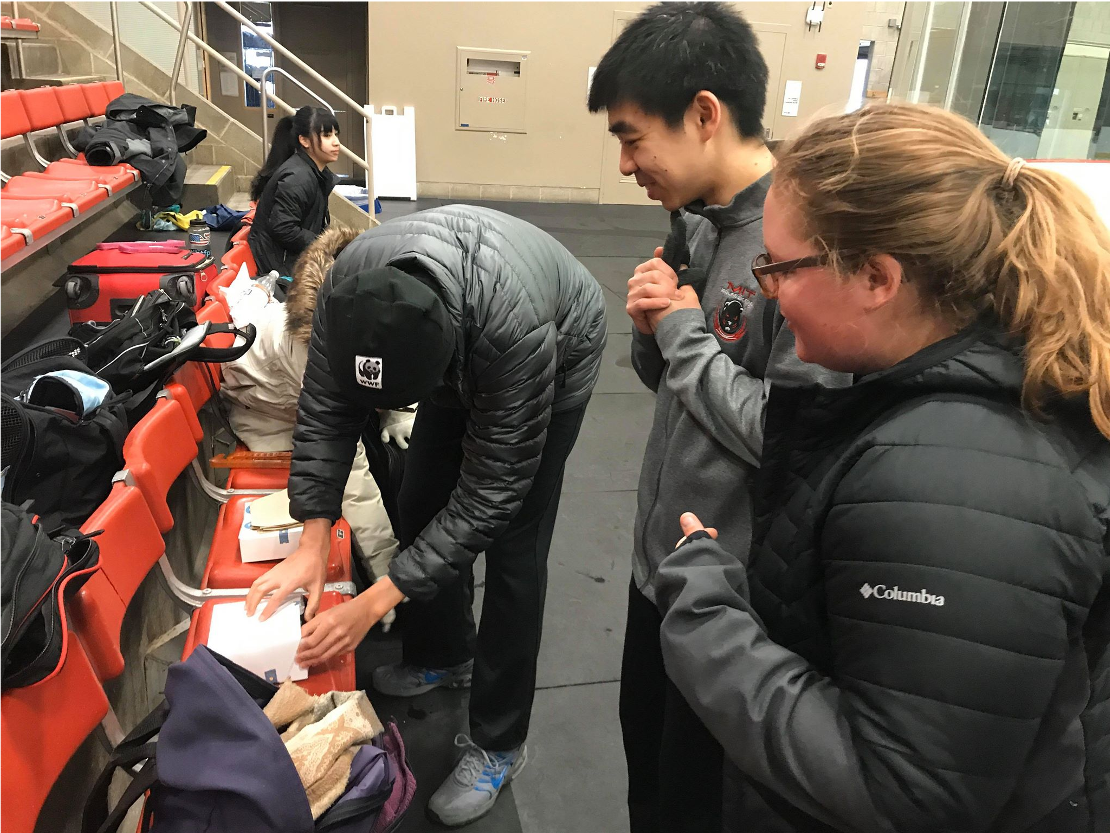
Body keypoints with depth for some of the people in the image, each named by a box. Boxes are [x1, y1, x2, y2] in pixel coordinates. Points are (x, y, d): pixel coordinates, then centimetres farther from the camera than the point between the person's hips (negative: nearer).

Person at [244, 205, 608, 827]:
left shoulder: (518, 329, -46)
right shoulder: (352, 282, -32)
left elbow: (489, 493, -37)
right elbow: (326, 409, -18)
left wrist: (373, 605, -35)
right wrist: (314, 541, -26)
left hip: (559, 349, -5)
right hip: (461, 352, 5)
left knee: (513, 548, -8)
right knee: (420, 507, 7)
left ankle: (498, 744, 9)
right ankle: (445, 655, 34)